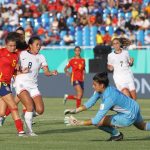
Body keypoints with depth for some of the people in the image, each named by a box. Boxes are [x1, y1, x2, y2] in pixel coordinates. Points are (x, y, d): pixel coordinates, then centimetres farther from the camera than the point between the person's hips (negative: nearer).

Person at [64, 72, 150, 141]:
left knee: (99, 122, -16)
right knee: (142, 126, 37)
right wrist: (75, 110, -15)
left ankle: (116, 134, 8)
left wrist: (79, 123, -34)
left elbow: (96, 120, -35)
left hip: (129, 117, -9)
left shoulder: (109, 98, -34)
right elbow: (89, 103, -2)